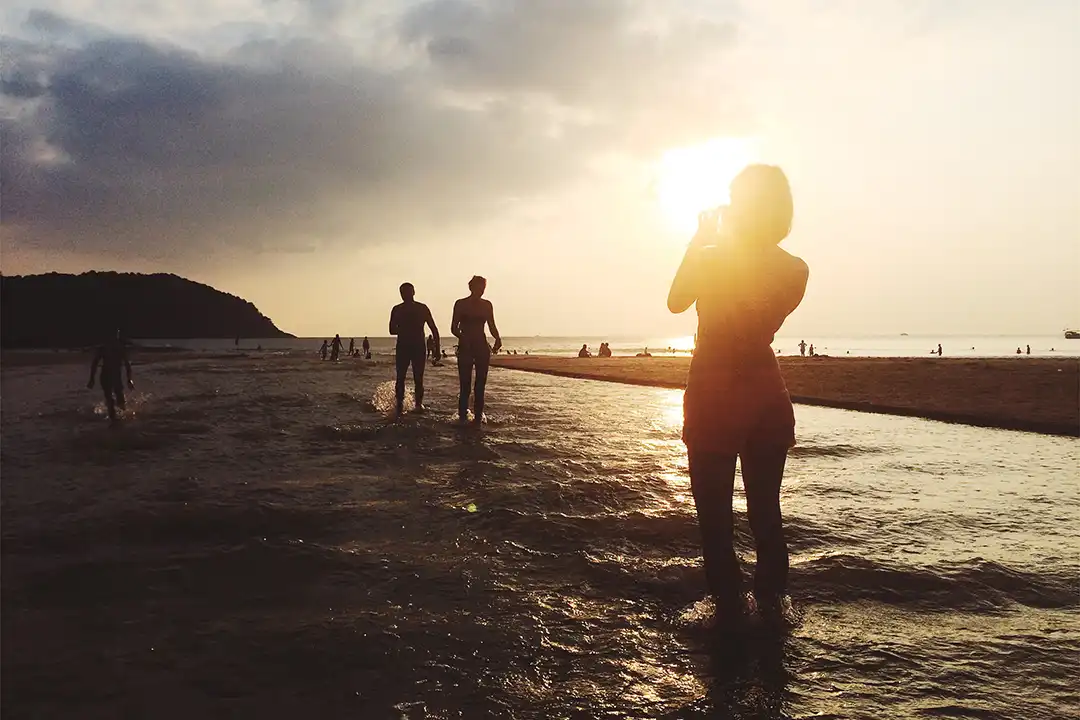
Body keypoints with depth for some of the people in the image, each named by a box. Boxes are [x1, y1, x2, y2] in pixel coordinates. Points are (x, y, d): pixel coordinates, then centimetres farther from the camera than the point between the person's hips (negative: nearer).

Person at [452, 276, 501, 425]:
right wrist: (462, 337, -22)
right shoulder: (460, 304, 0)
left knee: (481, 383, 1)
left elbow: (492, 327, 12)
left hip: (482, 346, 3)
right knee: (465, 383, -6)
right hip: (465, 347, -3)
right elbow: (454, 328, -2)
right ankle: (462, 415, -1)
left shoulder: (487, 305, 9)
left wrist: (498, 338, -8)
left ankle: (478, 415, 6)